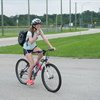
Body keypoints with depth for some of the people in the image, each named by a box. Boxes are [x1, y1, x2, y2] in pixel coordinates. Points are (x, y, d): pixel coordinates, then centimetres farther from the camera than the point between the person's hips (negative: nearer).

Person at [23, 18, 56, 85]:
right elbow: (31, 42, -38)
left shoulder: (40, 30, -7)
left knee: (41, 53, -28)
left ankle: (37, 62, 4)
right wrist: (36, 34, -44)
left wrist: (51, 46, -24)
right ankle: (28, 80, 0)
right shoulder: (30, 32, -25)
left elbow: (45, 38, -14)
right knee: (32, 64, -16)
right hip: (27, 48, -5)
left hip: (33, 47, 5)